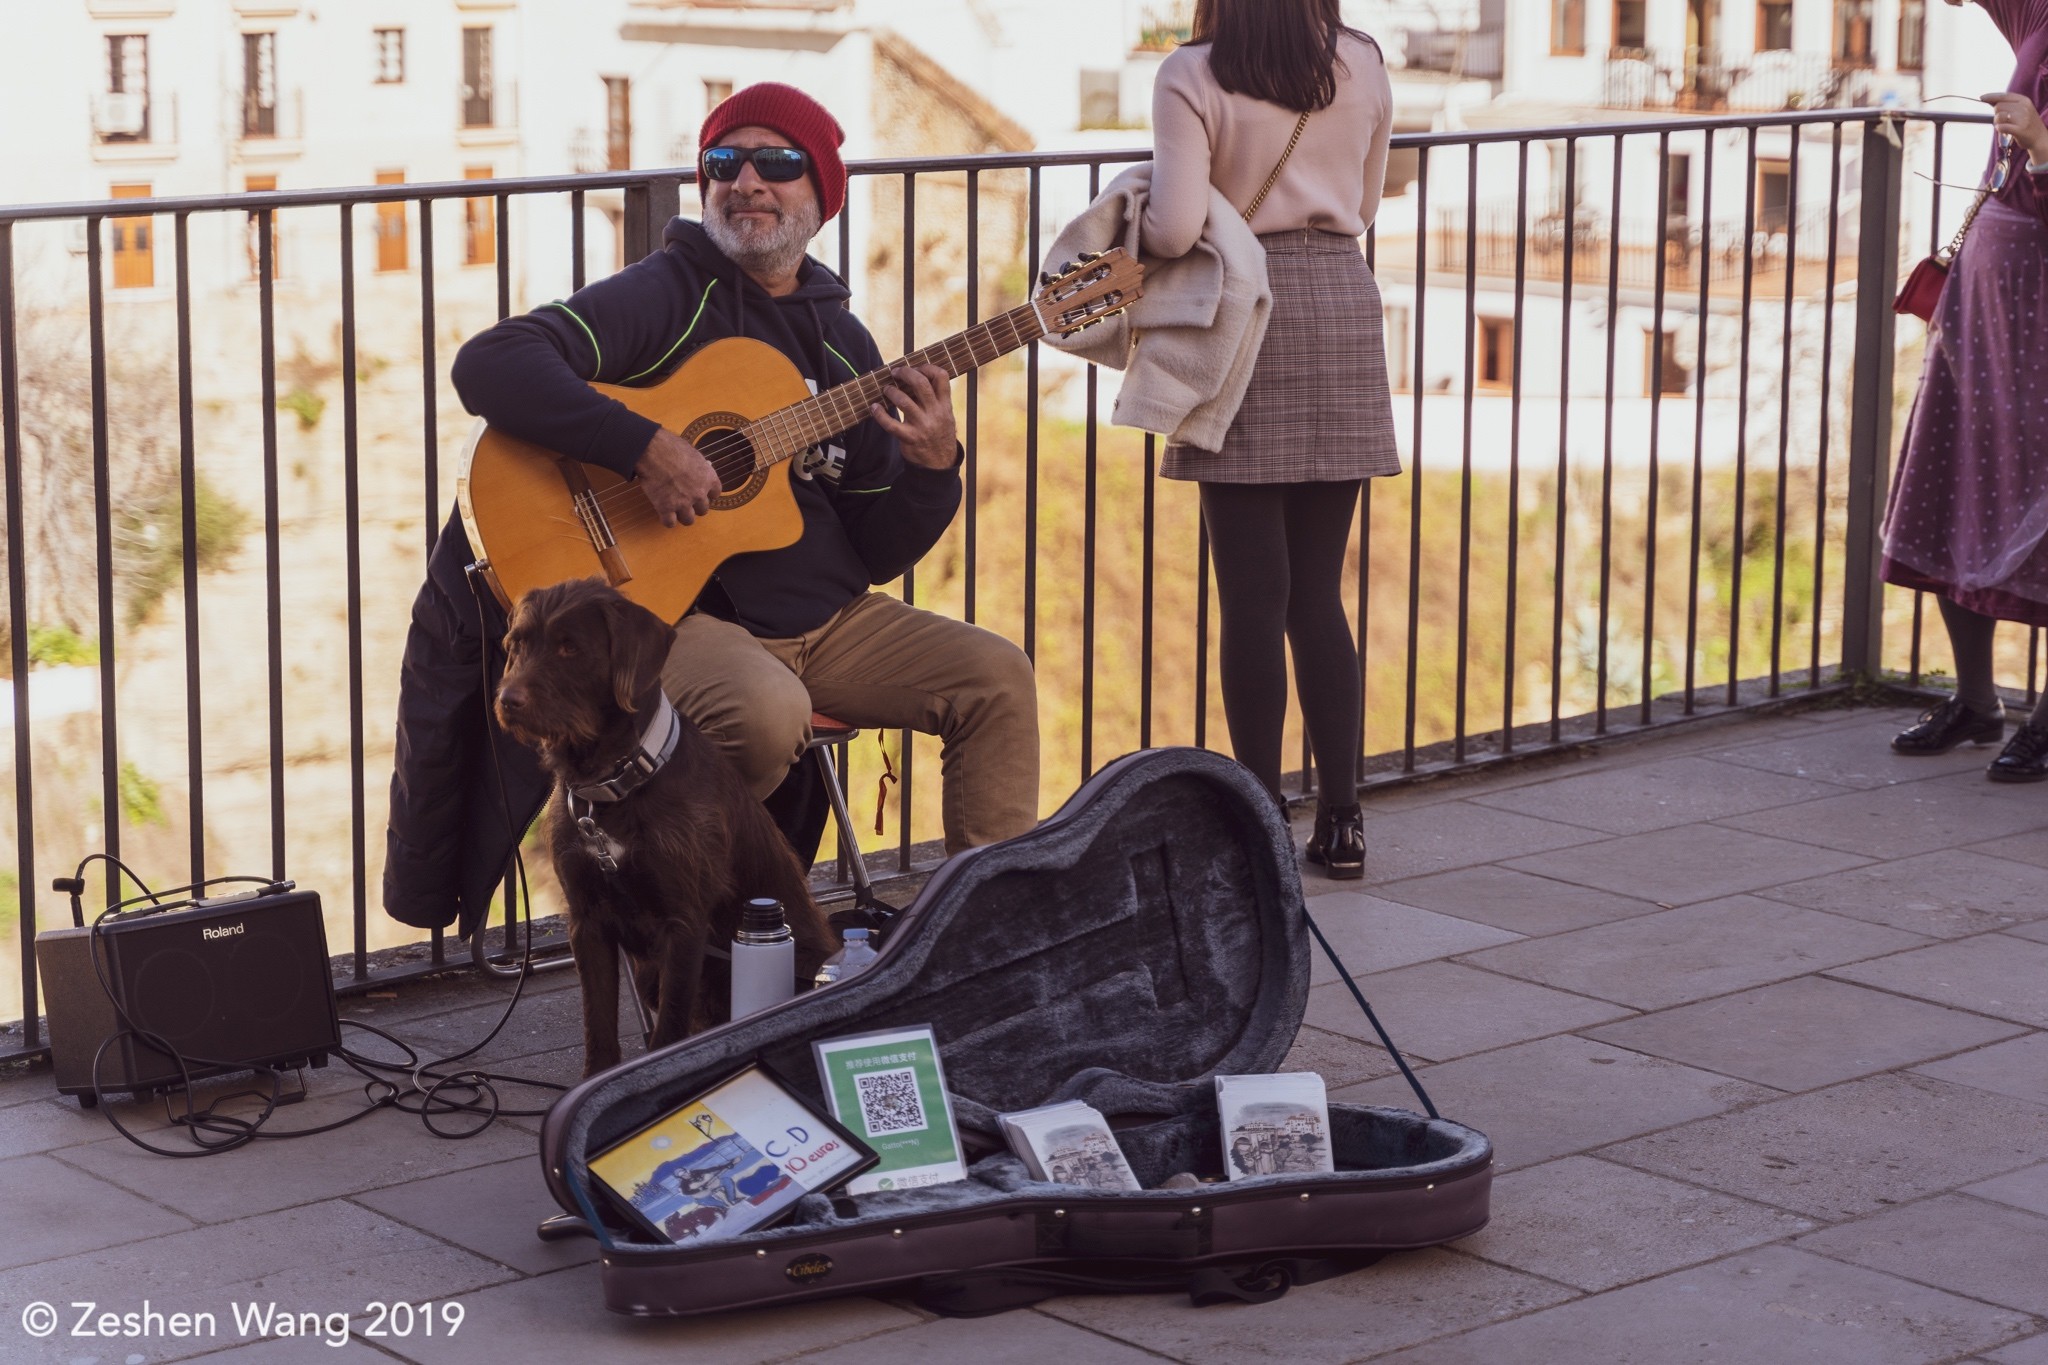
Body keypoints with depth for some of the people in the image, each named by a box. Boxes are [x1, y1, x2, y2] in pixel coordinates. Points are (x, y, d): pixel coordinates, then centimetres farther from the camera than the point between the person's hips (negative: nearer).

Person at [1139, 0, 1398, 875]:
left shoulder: (1193, 76, -9)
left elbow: (1177, 227, -18)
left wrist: (1134, 230, 3)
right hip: (1343, 307, 4)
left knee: (1254, 591, 0)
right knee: (1319, 589, 10)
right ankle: (1340, 819, 11)